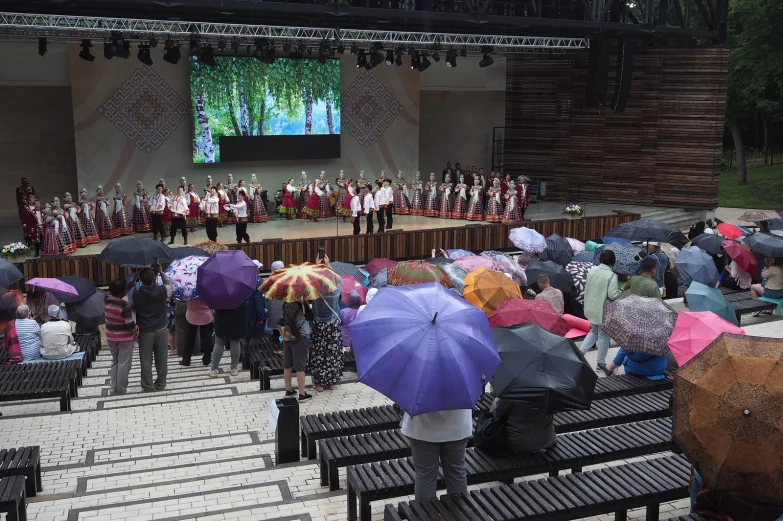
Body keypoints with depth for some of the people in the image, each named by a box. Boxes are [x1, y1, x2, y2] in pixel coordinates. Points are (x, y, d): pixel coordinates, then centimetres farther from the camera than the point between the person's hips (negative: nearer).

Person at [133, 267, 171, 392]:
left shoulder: (136, 294, -9)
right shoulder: (162, 291, -9)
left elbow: (133, 307, 6)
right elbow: (168, 284, 13)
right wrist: (161, 272, 21)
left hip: (145, 331, 0)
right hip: (161, 330, 1)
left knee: (146, 361, 7)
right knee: (161, 360, 10)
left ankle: (148, 386, 12)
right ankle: (160, 385, 18)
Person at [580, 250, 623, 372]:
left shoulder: (592, 270, -1)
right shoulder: (612, 275, -19)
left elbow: (586, 287, 10)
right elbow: (613, 295, -23)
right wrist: (621, 291, -4)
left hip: (591, 308, 6)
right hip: (603, 310, -6)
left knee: (594, 331, 26)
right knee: (603, 336, 10)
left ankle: (580, 351, 16)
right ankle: (601, 363, 21)